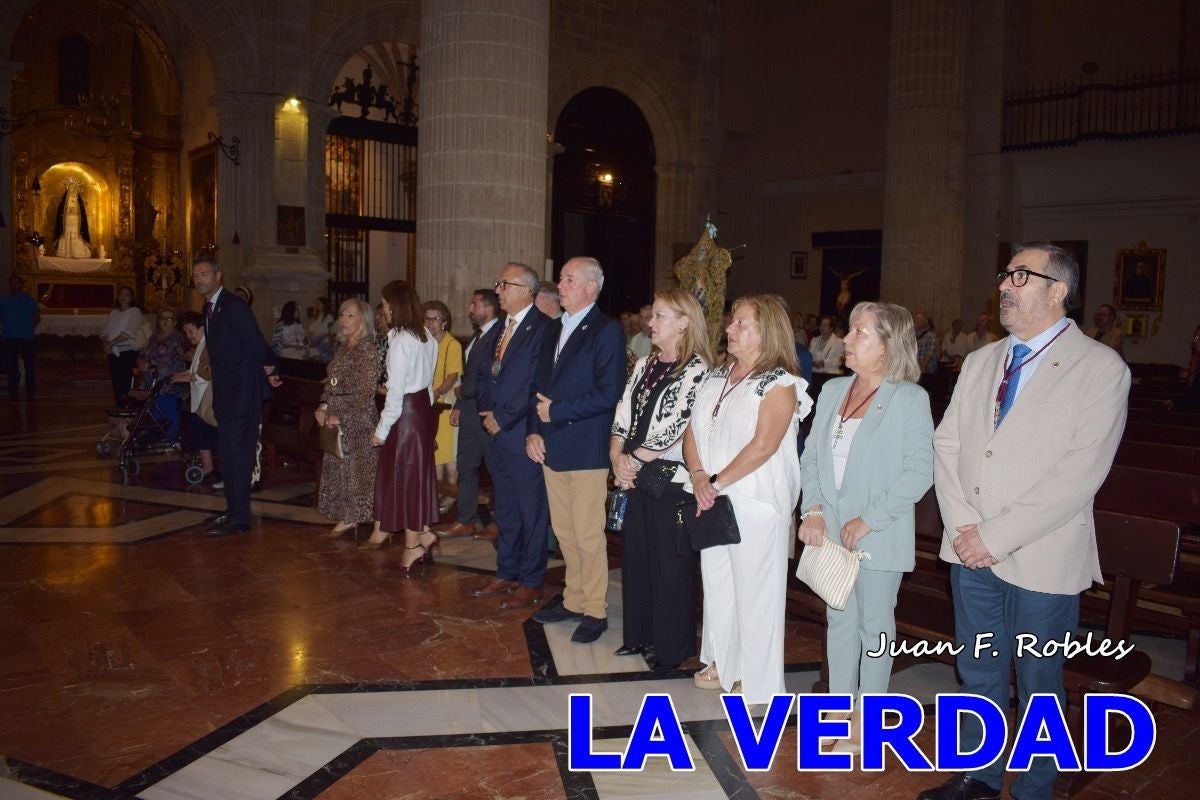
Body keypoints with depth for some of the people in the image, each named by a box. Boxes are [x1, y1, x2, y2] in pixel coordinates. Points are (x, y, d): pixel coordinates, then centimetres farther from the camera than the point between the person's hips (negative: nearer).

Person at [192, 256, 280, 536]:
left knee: (238, 453, -6)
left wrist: (267, 371, -3)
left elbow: (256, 342, -18)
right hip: (224, 392, 10)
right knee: (227, 453, 15)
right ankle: (232, 509, 26)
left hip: (243, 391, -9)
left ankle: (239, 518, 0)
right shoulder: (209, 307, 13)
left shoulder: (234, 306, -16)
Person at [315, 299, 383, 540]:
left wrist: (342, 418, -17)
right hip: (337, 418, 8)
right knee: (338, 468, 11)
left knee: (359, 470, -1)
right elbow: (332, 383, 17)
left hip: (358, 419, -8)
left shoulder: (367, 350, -12)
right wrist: (324, 407, 1)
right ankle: (347, 518, 21)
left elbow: (366, 393, -17)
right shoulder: (342, 348, 13)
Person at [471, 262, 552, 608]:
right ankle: (506, 575, 29)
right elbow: (482, 375, 17)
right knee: (506, 511, 17)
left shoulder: (542, 328, -12)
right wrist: (486, 412, 2)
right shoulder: (500, 329, 15)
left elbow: (536, 385, -20)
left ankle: (531, 584, 14)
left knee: (531, 512, 3)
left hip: (523, 436, -8)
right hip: (497, 435, 8)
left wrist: (502, 418, -14)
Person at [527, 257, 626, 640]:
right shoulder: (554, 329, 15)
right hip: (552, 447, 7)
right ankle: (573, 600, 28)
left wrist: (556, 412, -13)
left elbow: (608, 393, -17)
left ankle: (594, 611, 14)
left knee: (588, 536, 0)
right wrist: (534, 431, 4)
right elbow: (539, 386, 17)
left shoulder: (607, 331, -9)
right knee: (564, 532, 14)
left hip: (586, 448, -7)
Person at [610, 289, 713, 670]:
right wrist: (617, 458, -5)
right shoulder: (644, 365, 12)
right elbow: (623, 415, 9)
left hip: (671, 479, -7)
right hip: (634, 478, 7)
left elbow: (675, 428, -17)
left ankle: (672, 646, 18)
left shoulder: (696, 370, -11)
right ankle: (640, 635, 30)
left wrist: (633, 460, -13)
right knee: (635, 555, 14)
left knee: (669, 562, 3)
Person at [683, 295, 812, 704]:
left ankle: (756, 679, 18)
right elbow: (692, 430, 8)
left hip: (757, 504, -7)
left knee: (754, 589, 3)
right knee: (717, 582, 16)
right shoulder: (715, 377, 11)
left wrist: (718, 482, -18)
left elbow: (762, 445, -20)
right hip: (712, 502, 7)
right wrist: (697, 475, -8)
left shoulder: (779, 384, -10)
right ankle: (721, 663, 34)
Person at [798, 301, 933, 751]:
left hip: (879, 535, -5)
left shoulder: (910, 399, -11)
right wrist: (813, 508, -5)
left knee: (874, 624, 9)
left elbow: (919, 473, -14)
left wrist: (869, 521, -17)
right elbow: (811, 457, 9)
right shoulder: (832, 391, 6)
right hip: (830, 531, 5)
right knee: (838, 620, 15)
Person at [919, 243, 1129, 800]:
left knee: (1037, 687, 12)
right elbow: (947, 445, 6)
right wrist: (964, 527, -8)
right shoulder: (980, 362, 9)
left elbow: (1080, 473, -17)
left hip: (1040, 560, -5)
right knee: (978, 675, 18)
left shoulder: (1100, 368, -9)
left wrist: (996, 535, -18)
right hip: (971, 552, 5)